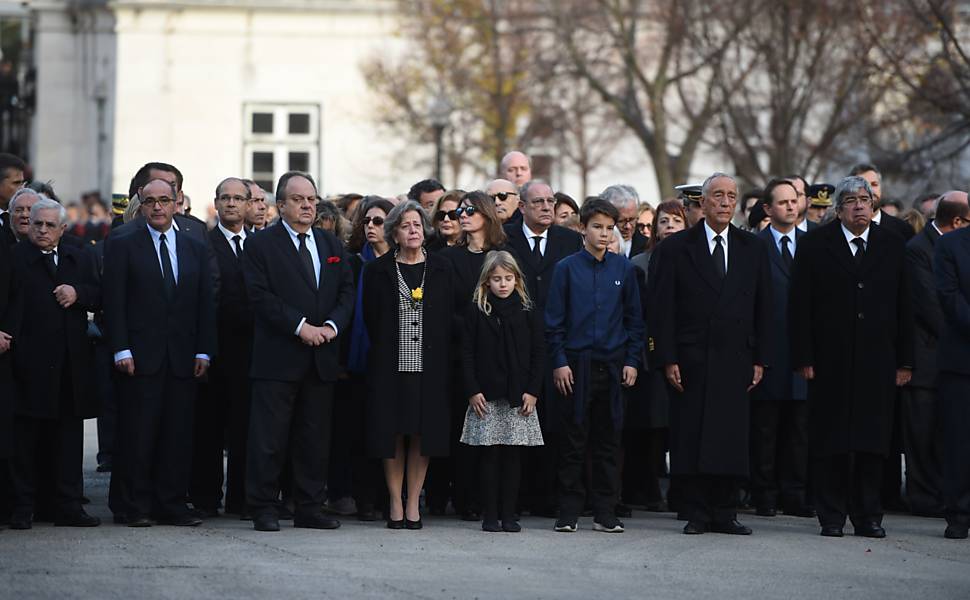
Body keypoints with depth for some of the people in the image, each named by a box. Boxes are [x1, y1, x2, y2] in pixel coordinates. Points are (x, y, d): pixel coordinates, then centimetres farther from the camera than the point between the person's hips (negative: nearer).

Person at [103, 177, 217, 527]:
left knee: (179, 435, 3)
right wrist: (121, 350, -11)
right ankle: (135, 507, 1)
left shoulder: (195, 249, 14)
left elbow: (205, 303, 12)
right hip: (141, 355, -3)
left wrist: (204, 351, 3)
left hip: (183, 358, 3)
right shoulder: (123, 247, 3)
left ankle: (172, 504, 8)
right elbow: (114, 302, -2)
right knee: (138, 433, -3)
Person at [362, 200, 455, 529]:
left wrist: (443, 358, 0)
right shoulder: (377, 270, 4)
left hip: (430, 365, 1)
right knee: (393, 434, 0)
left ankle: (413, 503, 7)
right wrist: (384, 351, -2)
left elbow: (449, 317, 6)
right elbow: (370, 318, 4)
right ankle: (395, 503, 7)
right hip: (391, 365, -1)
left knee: (423, 434, 1)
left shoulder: (441, 269, 7)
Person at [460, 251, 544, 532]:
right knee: (490, 456, -1)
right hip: (486, 396, -1)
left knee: (513, 456, 2)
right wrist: (472, 391, -7)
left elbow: (538, 353, 5)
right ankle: (489, 515, 4)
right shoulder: (476, 313, 3)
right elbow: (467, 354, 2)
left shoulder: (528, 313, 6)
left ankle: (508, 514, 7)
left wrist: (532, 392, -3)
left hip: (519, 396, 1)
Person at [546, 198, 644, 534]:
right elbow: (554, 320, 1)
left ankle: (605, 514, 10)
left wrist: (632, 361, 4)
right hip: (576, 364, -2)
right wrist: (559, 362, -6)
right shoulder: (567, 268, 0)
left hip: (612, 364, 2)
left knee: (607, 440, 5)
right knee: (573, 440, 0)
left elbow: (634, 318, 11)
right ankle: (569, 512, 5)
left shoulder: (623, 269, 7)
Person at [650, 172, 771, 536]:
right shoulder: (675, 248, 3)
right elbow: (661, 308, 0)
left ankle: (725, 514, 7)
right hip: (690, 361, -2)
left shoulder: (753, 250, 11)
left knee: (731, 441, 0)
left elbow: (763, 308, 11)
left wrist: (760, 359, 5)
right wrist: (668, 359, -7)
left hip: (735, 361, 2)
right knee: (690, 440, -2)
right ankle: (696, 514, 5)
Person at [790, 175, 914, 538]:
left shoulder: (891, 246, 10)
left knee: (873, 441, 2)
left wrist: (905, 361, 5)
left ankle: (868, 516, 9)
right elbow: (799, 306, 0)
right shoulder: (815, 246, 3)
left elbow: (904, 307, 10)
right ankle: (831, 517, 7)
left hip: (877, 363, 2)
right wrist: (803, 358, -7)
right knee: (830, 442, 0)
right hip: (830, 362, -2)